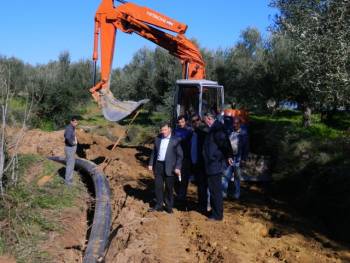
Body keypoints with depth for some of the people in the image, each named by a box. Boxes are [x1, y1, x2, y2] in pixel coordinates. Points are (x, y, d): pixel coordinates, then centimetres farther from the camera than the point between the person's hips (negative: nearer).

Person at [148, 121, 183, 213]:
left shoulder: (175, 140, -5)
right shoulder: (157, 139, 9)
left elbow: (180, 155, -6)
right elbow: (154, 152, 14)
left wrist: (177, 167, -12)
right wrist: (151, 164, 9)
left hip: (169, 167, -4)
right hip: (158, 165, 4)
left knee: (169, 188, 5)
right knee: (158, 186, 7)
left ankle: (169, 206, 18)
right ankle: (159, 205, 18)